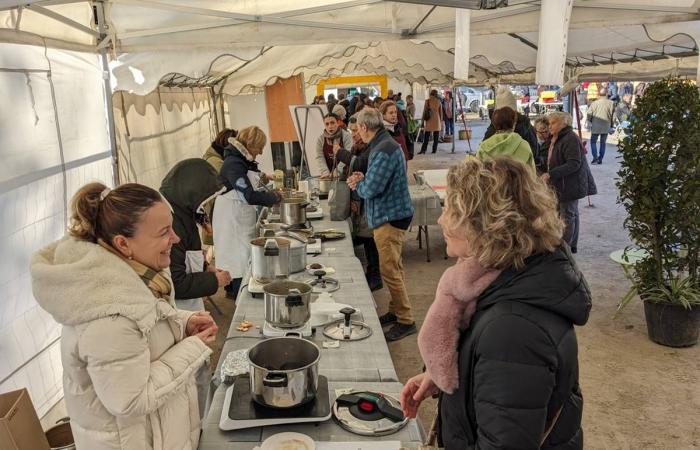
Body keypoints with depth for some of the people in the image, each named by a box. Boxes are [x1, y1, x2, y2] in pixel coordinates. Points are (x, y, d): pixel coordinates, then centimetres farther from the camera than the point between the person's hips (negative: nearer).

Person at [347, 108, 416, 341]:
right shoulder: (385, 144, 12)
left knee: (390, 271, -4)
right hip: (389, 214, 11)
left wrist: (357, 185, -4)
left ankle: (406, 321, 6)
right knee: (394, 268, 18)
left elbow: (370, 190, -25)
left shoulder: (383, 151, -22)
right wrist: (363, 178, 3)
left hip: (390, 217, -11)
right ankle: (396, 310, 31)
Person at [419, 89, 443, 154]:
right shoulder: (438, 101, 2)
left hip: (429, 121, -1)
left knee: (426, 137, 3)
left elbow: (424, 111, -4)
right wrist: (441, 121, 13)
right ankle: (434, 150, 4)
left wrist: (423, 121, 2)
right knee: (436, 137, 5)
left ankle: (423, 150, -3)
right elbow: (440, 112, 5)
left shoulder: (427, 101, -3)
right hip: (436, 121, 1)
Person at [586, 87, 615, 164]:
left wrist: (591, 121, 15)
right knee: (603, 143, 13)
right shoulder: (611, 103, -7)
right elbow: (613, 115, -5)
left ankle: (595, 157, -7)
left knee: (593, 142, 9)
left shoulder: (594, 103, -9)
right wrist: (611, 124, 9)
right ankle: (600, 159, 14)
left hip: (596, 126, -2)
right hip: (606, 127, 2)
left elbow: (589, 114, -5)